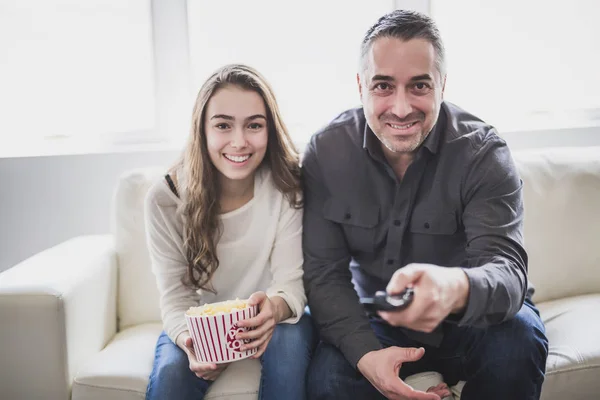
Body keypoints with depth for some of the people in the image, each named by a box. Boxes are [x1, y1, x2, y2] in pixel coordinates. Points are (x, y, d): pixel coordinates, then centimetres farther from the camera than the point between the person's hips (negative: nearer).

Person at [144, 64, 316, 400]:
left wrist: (275, 307, -43)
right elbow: (176, 295, -13)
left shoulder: (286, 187, -15)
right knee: (171, 371, -29)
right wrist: (191, 341, -35)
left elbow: (291, 281, -18)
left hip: (267, 320, 0)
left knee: (291, 342, -31)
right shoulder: (165, 199, -14)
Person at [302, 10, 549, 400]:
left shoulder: (483, 152, -17)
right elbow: (324, 273, -12)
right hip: (375, 321, 0)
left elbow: (507, 270, -30)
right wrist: (365, 353, -29)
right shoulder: (326, 152, -12)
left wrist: (456, 288, -55)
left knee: (518, 338, -31)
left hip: (473, 318, 0)